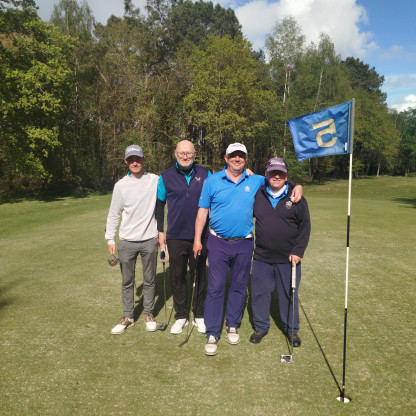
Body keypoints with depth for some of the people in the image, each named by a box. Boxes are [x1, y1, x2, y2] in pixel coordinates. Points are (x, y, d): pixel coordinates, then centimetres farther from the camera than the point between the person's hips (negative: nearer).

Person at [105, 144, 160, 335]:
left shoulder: (155, 180, -1)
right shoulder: (120, 185, 0)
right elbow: (114, 214, 3)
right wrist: (110, 239, 0)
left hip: (149, 240, 0)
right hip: (127, 241, 1)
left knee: (149, 280, 12)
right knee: (127, 282, 11)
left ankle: (149, 314, 30)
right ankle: (128, 317, 27)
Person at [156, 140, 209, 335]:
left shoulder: (204, 173, 2)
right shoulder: (166, 176, 1)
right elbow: (160, 204, 9)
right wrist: (160, 230, 5)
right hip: (175, 237, 0)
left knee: (200, 276, 10)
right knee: (177, 278, 9)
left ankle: (199, 315, 27)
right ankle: (181, 316, 26)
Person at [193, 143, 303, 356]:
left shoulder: (255, 181, 5)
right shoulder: (212, 181, 0)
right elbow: (202, 211, 2)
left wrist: (297, 186, -5)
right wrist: (197, 239, -2)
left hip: (244, 244, 2)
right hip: (218, 243, -2)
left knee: (239, 287, 12)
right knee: (215, 288, -1)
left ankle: (233, 326, 31)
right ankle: (212, 334, 11)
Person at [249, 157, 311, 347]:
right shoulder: (257, 196, 4)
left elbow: (305, 226, -1)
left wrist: (298, 252, -8)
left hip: (288, 259, -1)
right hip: (261, 258, 2)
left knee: (289, 295, 11)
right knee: (259, 293, 9)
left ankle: (292, 330, 31)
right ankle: (261, 327, 30)